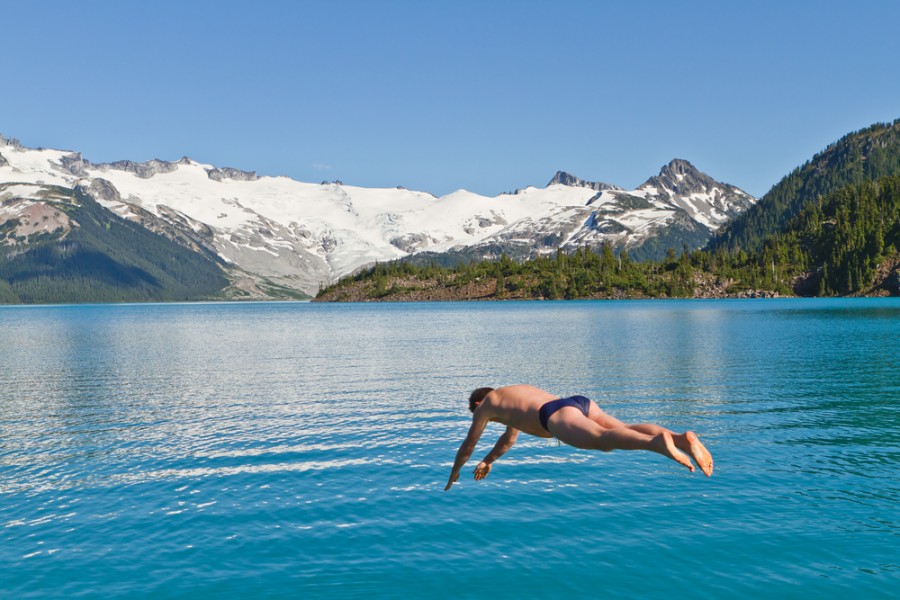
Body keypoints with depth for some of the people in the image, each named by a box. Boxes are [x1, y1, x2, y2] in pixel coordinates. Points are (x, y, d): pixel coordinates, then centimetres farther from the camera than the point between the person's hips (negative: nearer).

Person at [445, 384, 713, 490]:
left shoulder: (487, 403, 29)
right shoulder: (519, 392, 49)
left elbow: (468, 445, 38)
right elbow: (509, 438, 64)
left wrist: (453, 476, 53)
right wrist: (488, 461, 76)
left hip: (558, 414, -7)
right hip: (583, 402, 8)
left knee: (602, 440, -32)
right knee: (626, 431, -10)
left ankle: (658, 441, -61)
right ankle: (683, 438, -36)